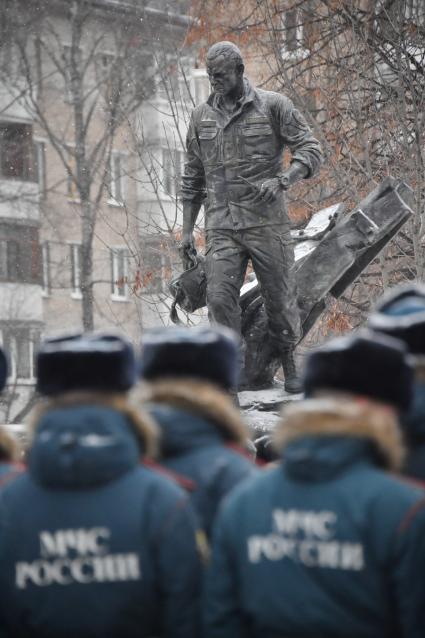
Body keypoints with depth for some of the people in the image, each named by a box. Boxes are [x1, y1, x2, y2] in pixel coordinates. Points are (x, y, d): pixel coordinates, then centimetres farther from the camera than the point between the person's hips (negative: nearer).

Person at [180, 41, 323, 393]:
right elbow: (193, 177, 17)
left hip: (267, 222, -2)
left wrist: (281, 181, -24)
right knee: (220, 298, -12)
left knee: (280, 296, 4)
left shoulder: (273, 106, -1)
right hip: (222, 227, 2)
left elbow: (310, 151, -5)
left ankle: (289, 365, 26)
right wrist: (187, 230, 12)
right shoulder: (201, 116, 11)